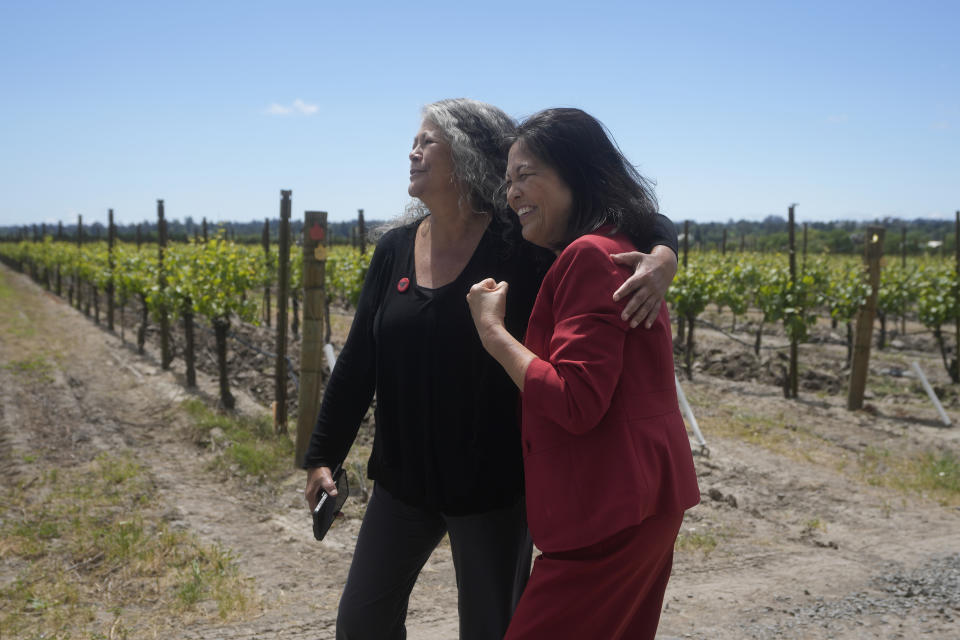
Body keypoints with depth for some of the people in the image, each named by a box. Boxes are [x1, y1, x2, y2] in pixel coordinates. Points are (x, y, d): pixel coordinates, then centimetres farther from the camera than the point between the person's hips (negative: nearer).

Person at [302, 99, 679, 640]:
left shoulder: (520, 244, -13)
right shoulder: (395, 250, 1)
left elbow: (643, 221, -11)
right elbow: (358, 362, 6)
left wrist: (664, 256, -35)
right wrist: (323, 455, 8)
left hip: (493, 485, -4)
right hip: (404, 479, 5)